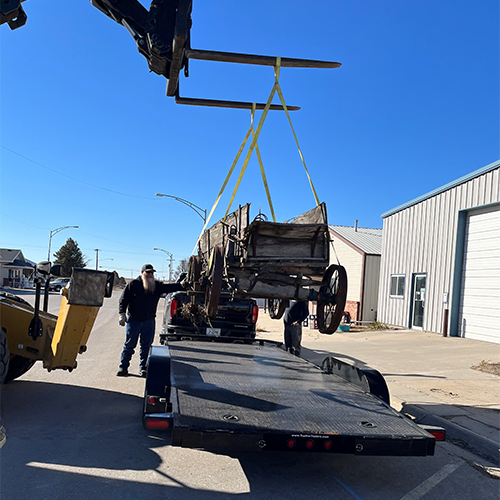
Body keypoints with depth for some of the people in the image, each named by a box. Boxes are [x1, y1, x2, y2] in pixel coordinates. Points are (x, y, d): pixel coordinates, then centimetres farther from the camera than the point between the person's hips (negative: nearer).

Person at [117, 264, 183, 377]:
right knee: (129, 345, 4)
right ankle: (123, 367, 15)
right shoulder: (133, 284, -3)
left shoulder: (157, 285, 7)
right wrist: (122, 314, -9)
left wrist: (181, 286, -22)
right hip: (133, 320, -3)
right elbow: (123, 299, -1)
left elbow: (169, 287, -5)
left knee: (146, 346, 7)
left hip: (149, 321, 3)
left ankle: (143, 368, 18)